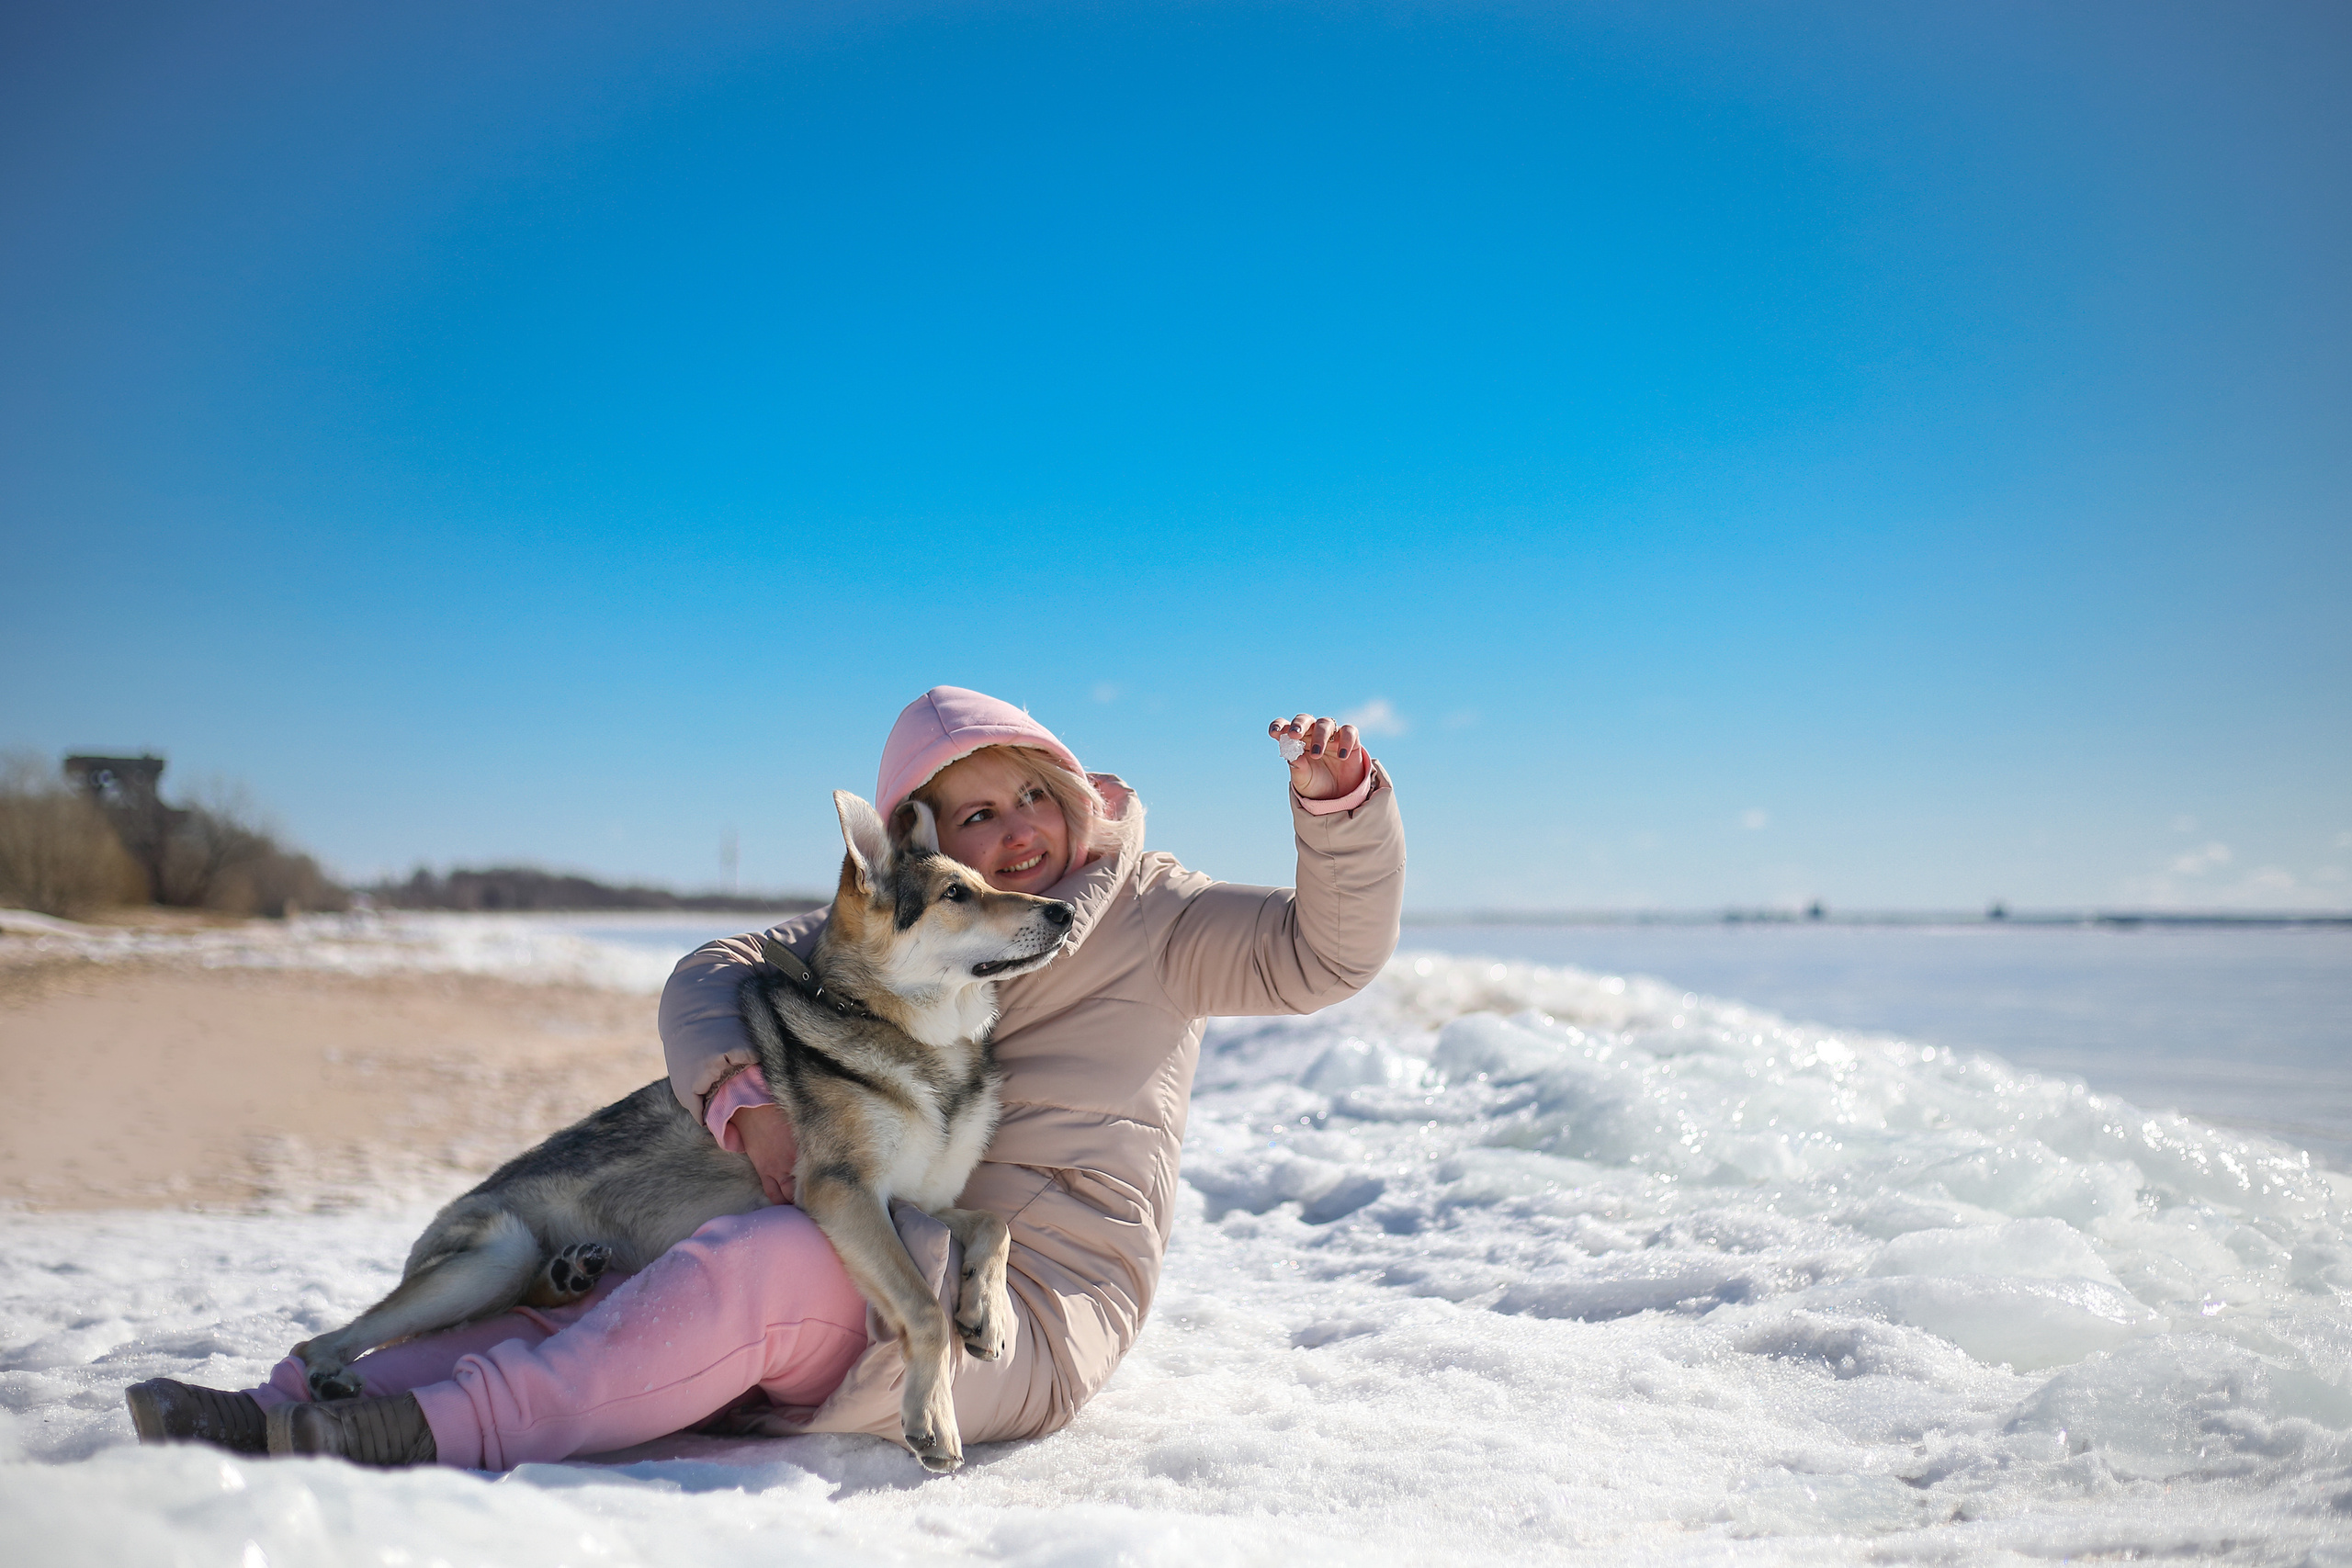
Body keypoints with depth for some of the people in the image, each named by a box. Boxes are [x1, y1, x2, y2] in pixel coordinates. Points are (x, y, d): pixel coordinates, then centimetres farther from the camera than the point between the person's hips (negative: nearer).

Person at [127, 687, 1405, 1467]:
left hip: (1034, 1310, -6)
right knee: (612, 1295, -12)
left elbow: (1323, 955, -6)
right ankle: (300, 1409, -23)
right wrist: (749, 1097, -17)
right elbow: (711, 977, 5)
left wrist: (1337, 806, -24)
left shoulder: (1152, 916, 3)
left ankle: (442, 1433, -39)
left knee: (759, 1263, -32)